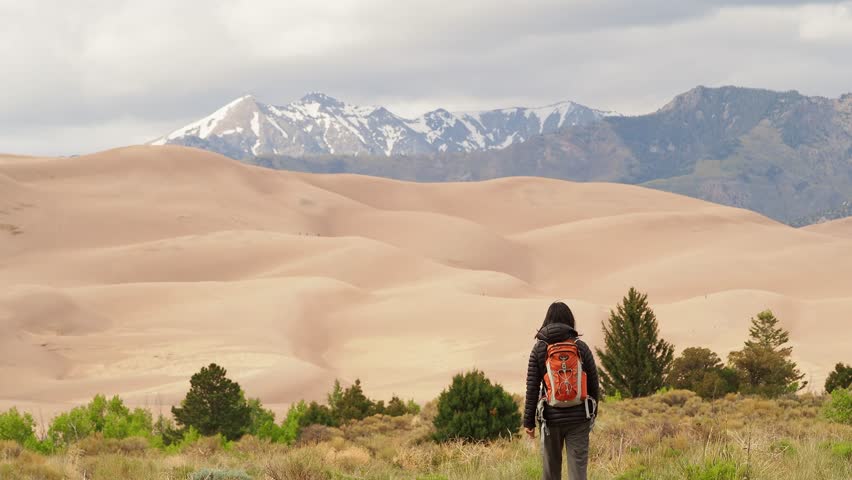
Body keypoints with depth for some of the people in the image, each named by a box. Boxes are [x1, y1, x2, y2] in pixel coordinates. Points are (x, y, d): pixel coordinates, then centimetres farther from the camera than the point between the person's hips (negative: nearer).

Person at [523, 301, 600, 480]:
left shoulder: (539, 348, -2)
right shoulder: (581, 347, 0)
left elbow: (532, 387, -4)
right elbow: (594, 383, 4)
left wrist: (528, 421, 1)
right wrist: (593, 413, 18)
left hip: (551, 417, 0)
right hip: (579, 417, 0)